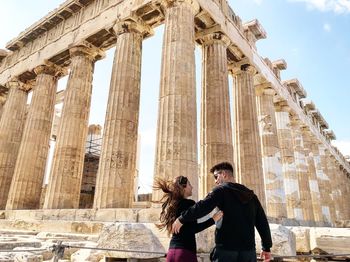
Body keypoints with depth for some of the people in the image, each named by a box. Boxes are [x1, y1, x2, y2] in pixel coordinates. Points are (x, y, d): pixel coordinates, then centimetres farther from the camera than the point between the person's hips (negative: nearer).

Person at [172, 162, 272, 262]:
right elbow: (262, 222, 14)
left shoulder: (222, 189, -3)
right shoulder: (250, 194, 14)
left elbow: (203, 207, -18)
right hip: (249, 249, 6)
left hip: (226, 248, -5)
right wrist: (267, 247, 22)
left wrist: (182, 219, -8)